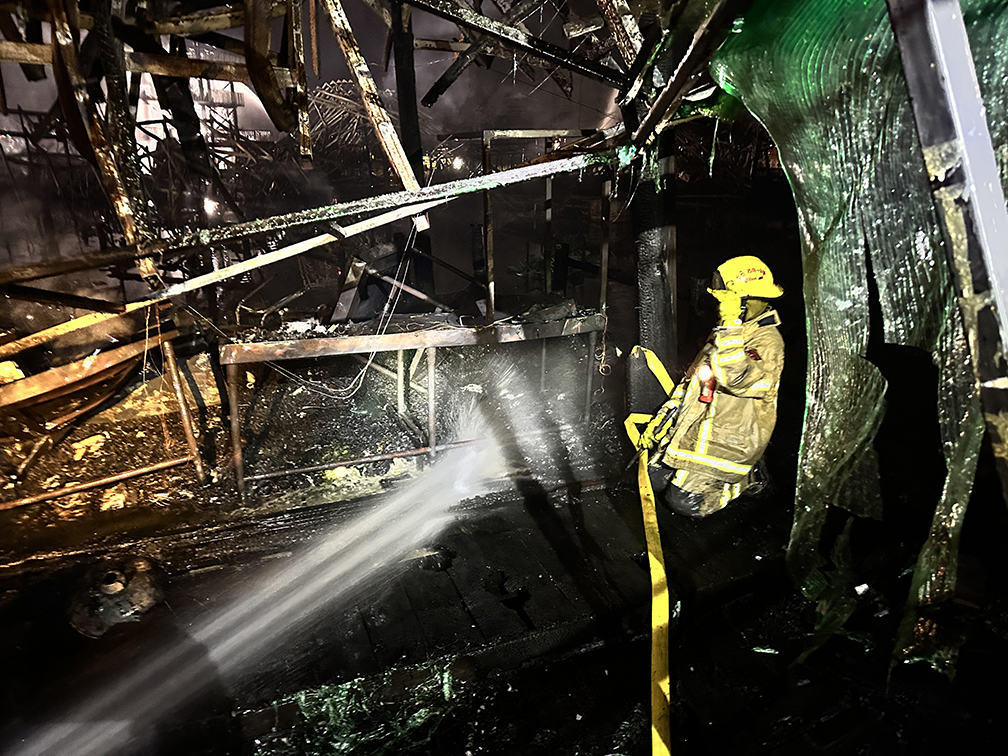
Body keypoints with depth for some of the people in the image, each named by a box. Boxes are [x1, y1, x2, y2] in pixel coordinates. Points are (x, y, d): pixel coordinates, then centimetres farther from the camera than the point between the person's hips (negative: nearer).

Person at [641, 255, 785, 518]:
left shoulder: (767, 341, -15)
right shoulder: (725, 332, 13)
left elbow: (738, 380, -35)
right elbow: (692, 379, 18)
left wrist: (731, 326, -33)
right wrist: (661, 419, 13)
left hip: (727, 441, -8)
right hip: (693, 429, 9)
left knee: (684, 502, -11)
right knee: (655, 481, 4)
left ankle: (748, 477, 12)